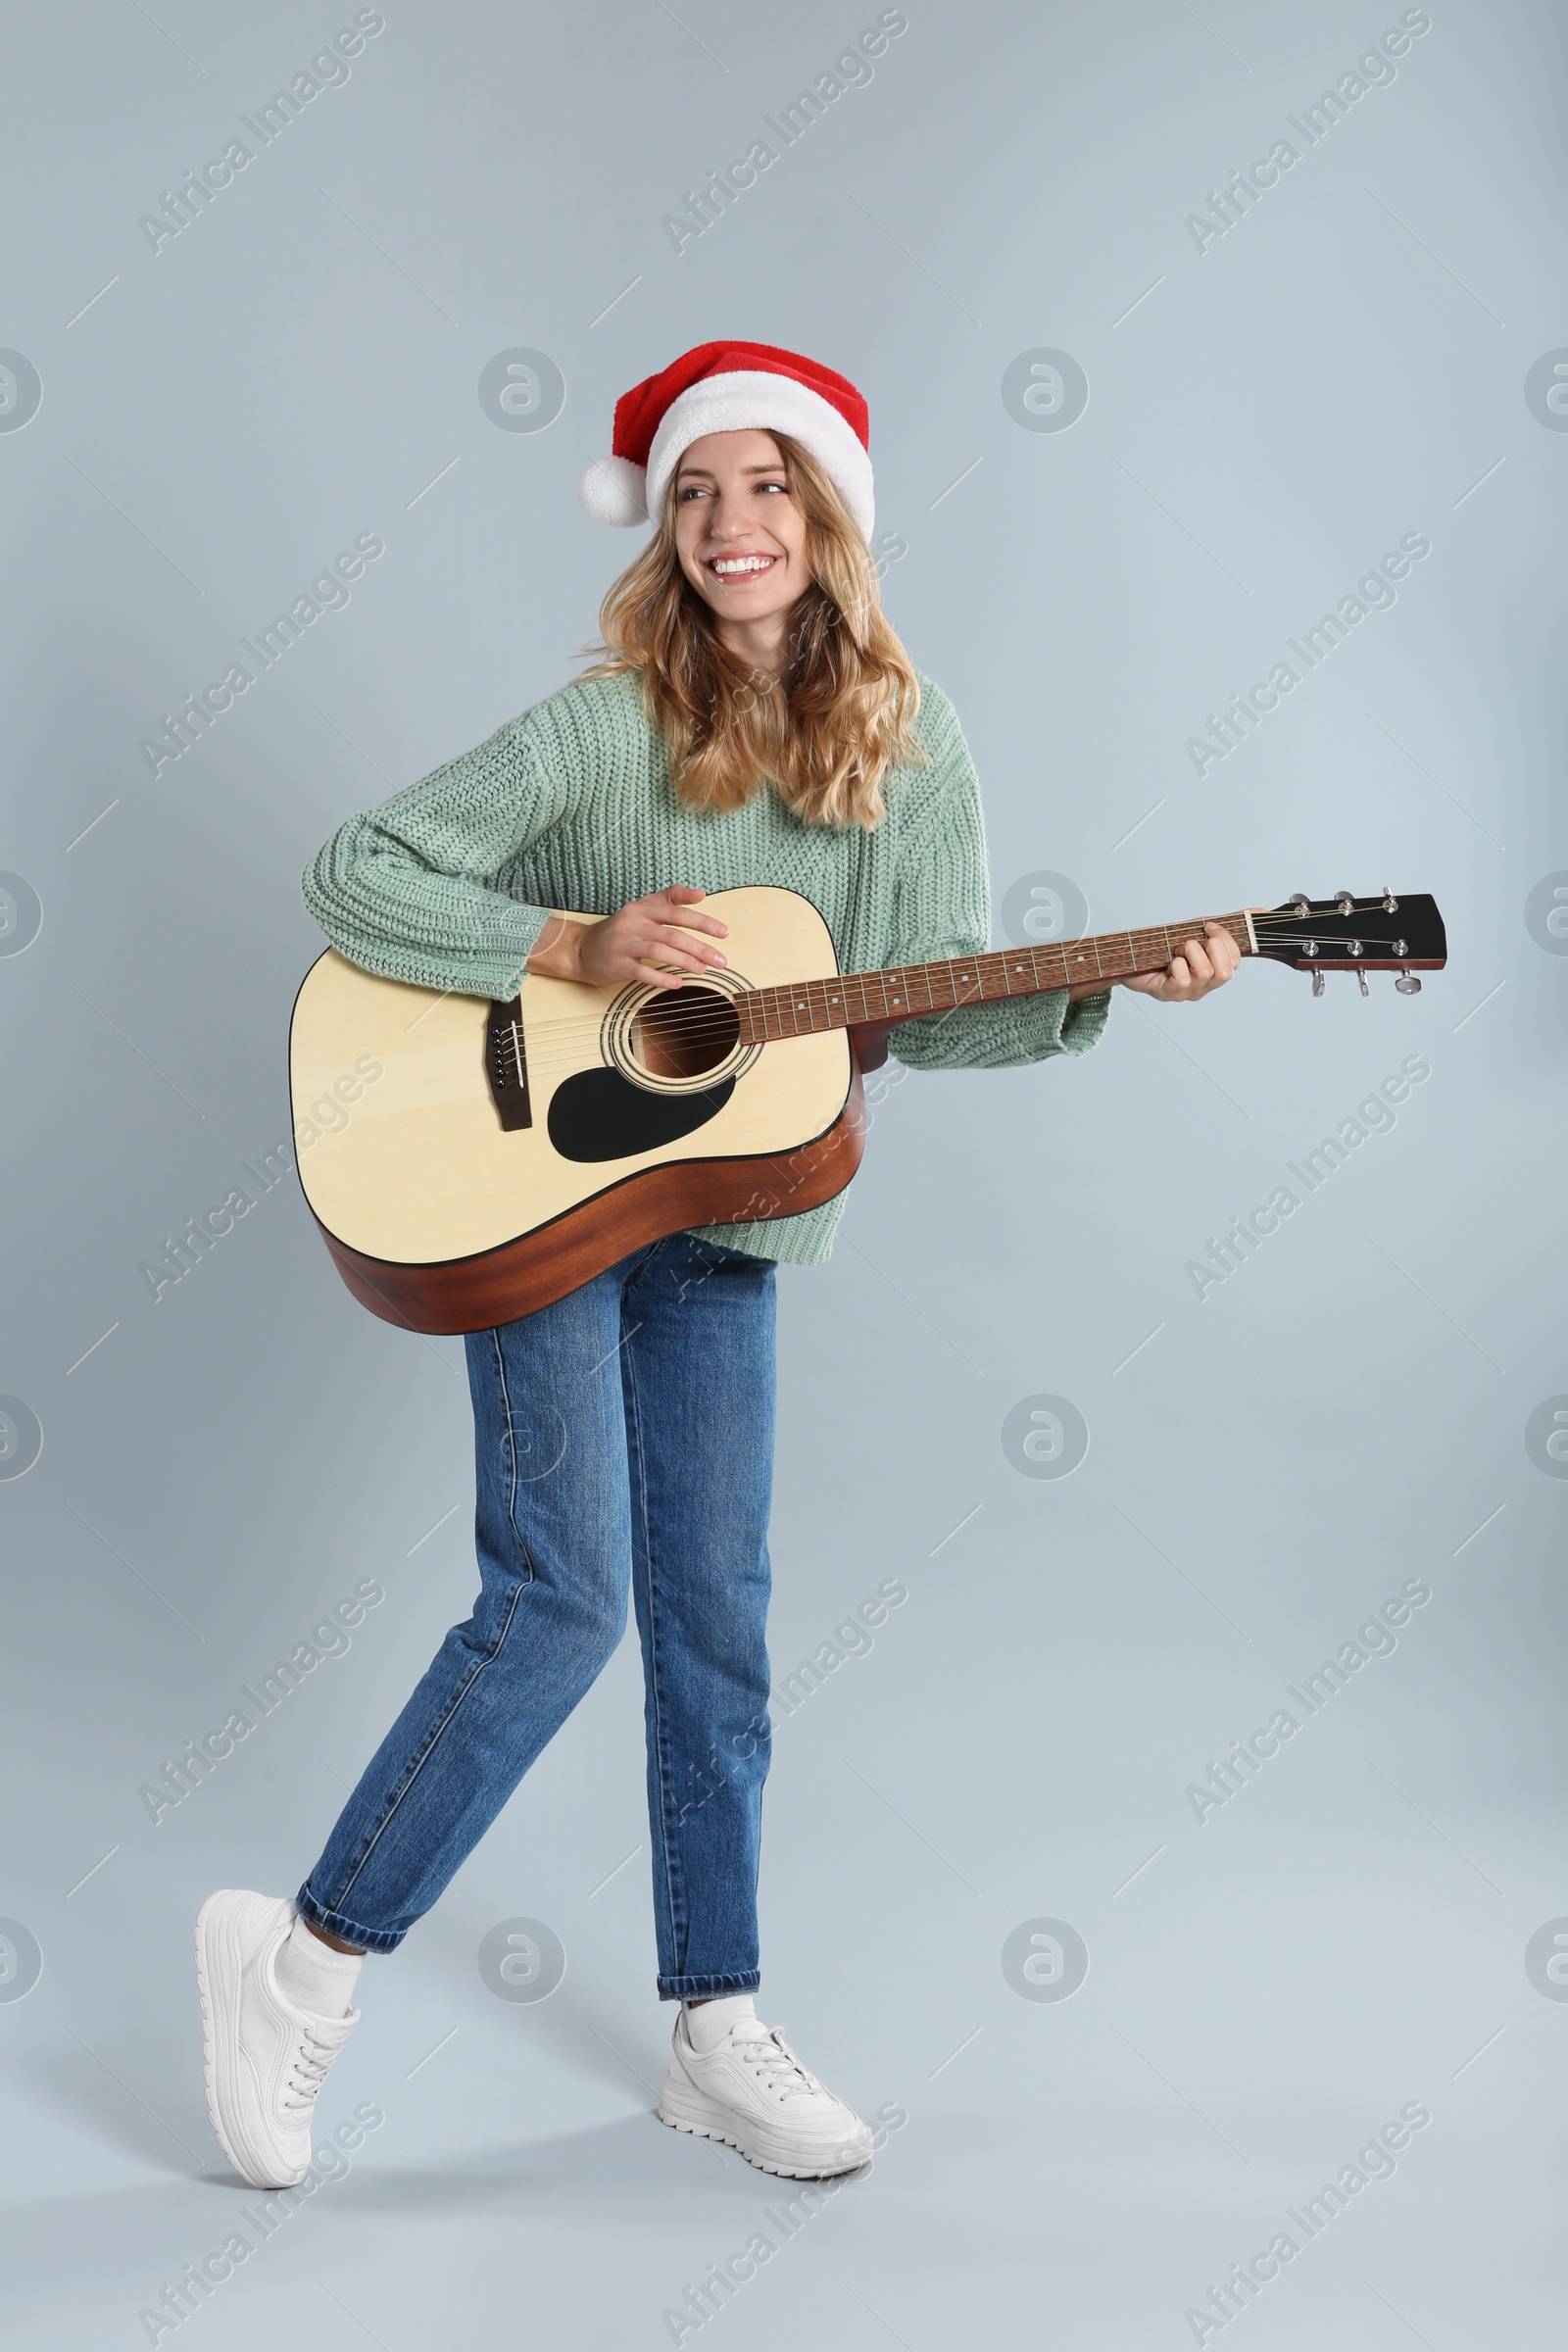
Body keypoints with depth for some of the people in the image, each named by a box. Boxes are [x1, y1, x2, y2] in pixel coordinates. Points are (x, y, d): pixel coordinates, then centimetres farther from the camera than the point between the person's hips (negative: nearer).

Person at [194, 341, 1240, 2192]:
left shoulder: (905, 741, 1)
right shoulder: (603, 729, -12)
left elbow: (932, 1003, 0)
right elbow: (349, 879, -14)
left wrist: (1107, 990, -16)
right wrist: (576, 949, -22)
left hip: (725, 1216, 5)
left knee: (716, 1620, 9)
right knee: (564, 1599, -10)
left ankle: (715, 2030, 21)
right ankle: (304, 1954, 8)